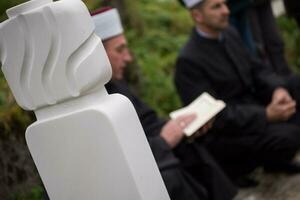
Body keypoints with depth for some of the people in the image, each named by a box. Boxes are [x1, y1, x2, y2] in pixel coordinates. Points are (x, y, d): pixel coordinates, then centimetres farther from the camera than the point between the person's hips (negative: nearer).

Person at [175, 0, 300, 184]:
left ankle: (274, 159, 13)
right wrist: (266, 115, -28)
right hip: (221, 133, -8)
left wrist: (278, 88, -13)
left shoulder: (230, 34, 2)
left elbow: (256, 69, 9)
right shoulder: (188, 61, -20)